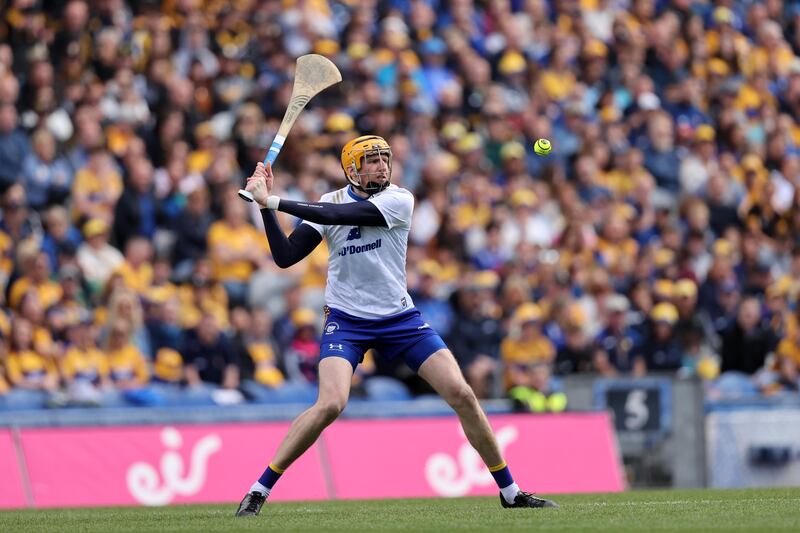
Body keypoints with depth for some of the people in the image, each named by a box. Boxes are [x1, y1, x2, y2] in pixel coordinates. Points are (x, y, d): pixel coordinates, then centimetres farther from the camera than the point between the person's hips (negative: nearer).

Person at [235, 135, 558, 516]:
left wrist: (274, 201, -25)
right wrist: (266, 206, -18)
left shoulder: (399, 200, -9)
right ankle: (259, 490, -11)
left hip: (400, 318, 1)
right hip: (346, 320, -1)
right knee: (330, 405, -23)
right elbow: (285, 257, -7)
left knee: (461, 394, -7)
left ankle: (509, 491, 8)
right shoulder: (329, 203, -2)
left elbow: (342, 215, -24)